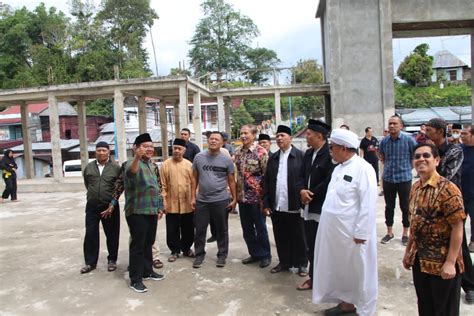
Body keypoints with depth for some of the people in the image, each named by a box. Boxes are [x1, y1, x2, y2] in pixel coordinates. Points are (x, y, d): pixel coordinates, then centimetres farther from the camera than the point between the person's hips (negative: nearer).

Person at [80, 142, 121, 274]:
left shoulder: (116, 167, -3)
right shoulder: (89, 167, 6)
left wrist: (113, 199, 6)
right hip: (92, 206, 3)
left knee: (112, 234, 6)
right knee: (90, 234, 5)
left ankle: (112, 260, 21)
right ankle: (90, 262, 17)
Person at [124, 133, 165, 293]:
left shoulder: (153, 165, 13)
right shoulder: (133, 162, -12)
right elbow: (131, 172, -39)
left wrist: (159, 207, 20)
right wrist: (137, 157, -58)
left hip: (152, 210, 7)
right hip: (137, 211, -7)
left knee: (148, 243, 17)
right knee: (138, 245, -2)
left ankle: (147, 271, 30)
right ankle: (135, 279, 7)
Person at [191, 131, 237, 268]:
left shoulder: (227, 160, -2)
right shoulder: (198, 157, 2)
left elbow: (231, 181, 3)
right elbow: (195, 178, 7)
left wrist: (234, 199, 0)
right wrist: (193, 197, 3)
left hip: (221, 200, -1)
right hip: (202, 200, 1)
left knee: (222, 230, 10)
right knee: (200, 230, 9)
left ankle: (222, 255, 24)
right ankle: (199, 255, 25)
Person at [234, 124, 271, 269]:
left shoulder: (261, 152, -11)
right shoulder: (237, 152, 6)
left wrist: (264, 197, -12)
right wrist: (236, 194, 11)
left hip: (256, 197, -6)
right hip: (242, 197, 6)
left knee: (260, 228, 7)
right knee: (247, 228, 14)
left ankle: (265, 255, 23)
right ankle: (255, 253, 29)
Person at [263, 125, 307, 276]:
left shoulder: (300, 156, -4)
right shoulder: (273, 158, 10)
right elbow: (266, 181, 9)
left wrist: (303, 200, -12)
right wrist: (266, 203, 4)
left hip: (294, 206, -4)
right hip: (276, 206, 4)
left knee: (297, 237, 9)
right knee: (280, 237, 13)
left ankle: (301, 264, 24)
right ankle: (284, 262, 29)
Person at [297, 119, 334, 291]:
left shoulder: (330, 154, -16)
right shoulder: (308, 153, 12)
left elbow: (329, 181, -20)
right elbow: (302, 175, 13)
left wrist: (311, 195, -12)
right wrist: (302, 190, -7)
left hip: (322, 208, -8)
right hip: (309, 207, 8)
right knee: (311, 246, 16)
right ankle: (313, 277, 30)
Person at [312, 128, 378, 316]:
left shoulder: (363, 169, -17)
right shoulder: (339, 168, 10)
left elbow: (368, 205, -20)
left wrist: (361, 233, -20)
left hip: (352, 233, -8)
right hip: (335, 231, 8)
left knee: (358, 272, 8)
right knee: (340, 269, 19)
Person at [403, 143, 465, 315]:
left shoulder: (448, 189, -18)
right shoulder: (416, 187, 4)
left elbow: (457, 228, -18)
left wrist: (450, 262, -19)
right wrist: (408, 252, 15)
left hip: (442, 263, -6)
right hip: (419, 260, 7)